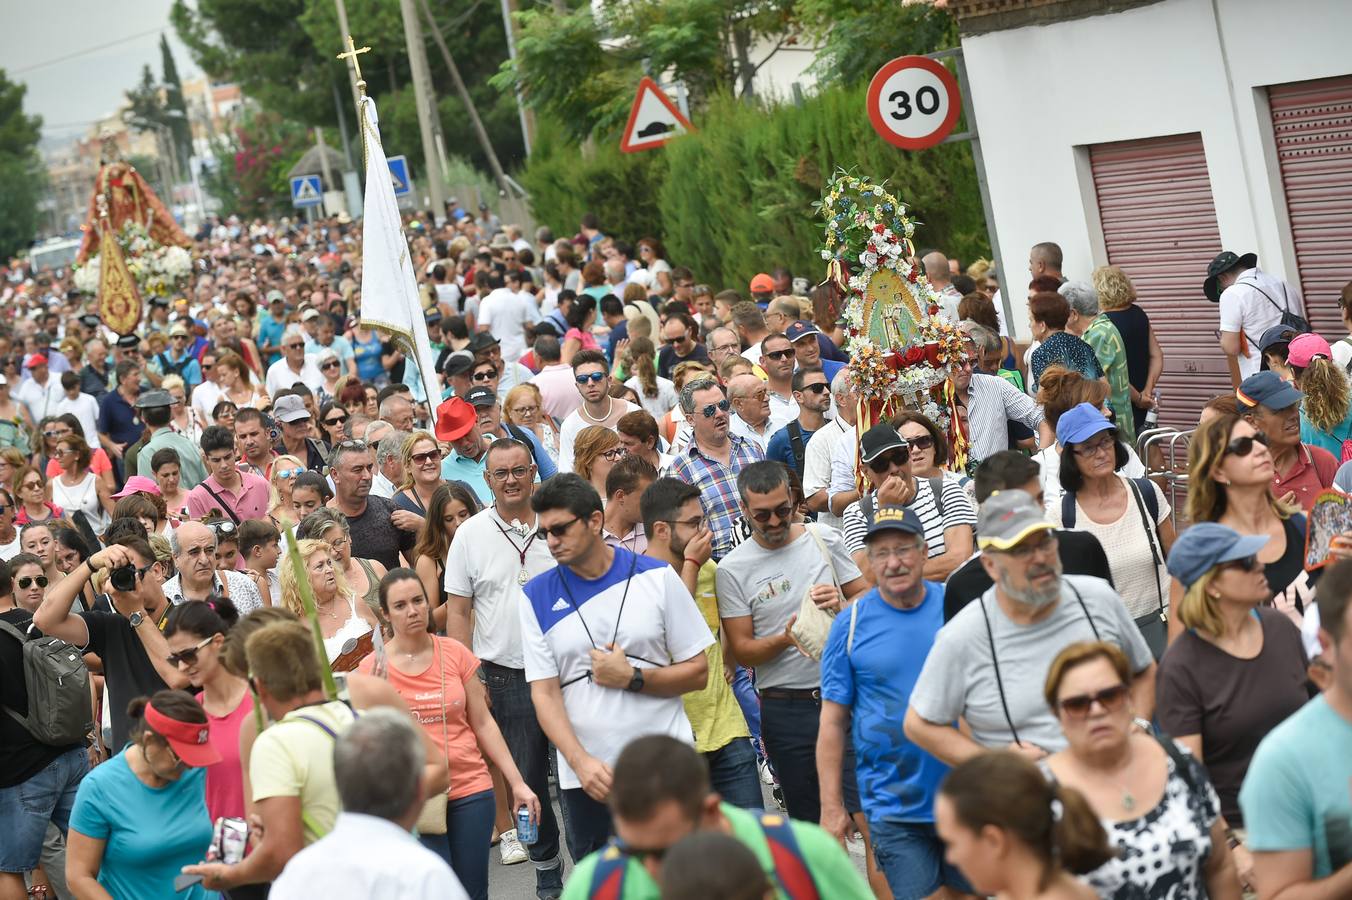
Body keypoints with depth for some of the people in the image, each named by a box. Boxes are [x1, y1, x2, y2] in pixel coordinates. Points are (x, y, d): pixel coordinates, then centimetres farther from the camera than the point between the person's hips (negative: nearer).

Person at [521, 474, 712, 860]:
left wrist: (631, 678, -13)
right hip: (585, 778, 1)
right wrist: (581, 762, -15)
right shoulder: (536, 596, 3)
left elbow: (697, 672, 2)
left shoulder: (656, 577, 0)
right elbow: (544, 694, -1)